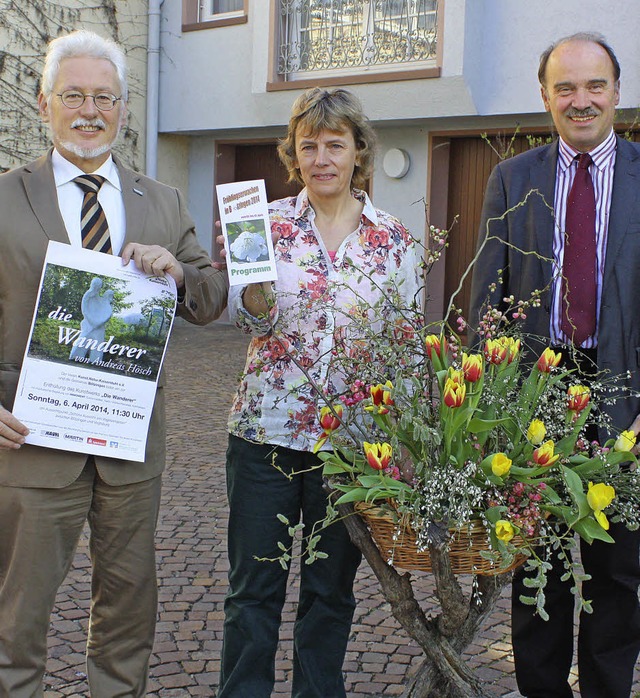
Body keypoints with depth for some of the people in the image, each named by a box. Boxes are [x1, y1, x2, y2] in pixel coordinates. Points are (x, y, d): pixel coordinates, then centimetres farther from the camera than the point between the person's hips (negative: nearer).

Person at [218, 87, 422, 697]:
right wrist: (256, 295, -29)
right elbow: (248, 317, -7)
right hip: (266, 427, -1)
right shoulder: (269, 221, 1)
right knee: (253, 585, 7)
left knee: (332, 588, 13)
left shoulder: (395, 240, 3)